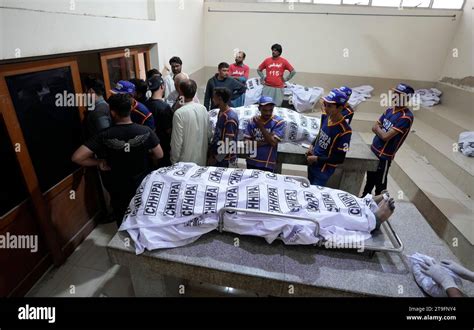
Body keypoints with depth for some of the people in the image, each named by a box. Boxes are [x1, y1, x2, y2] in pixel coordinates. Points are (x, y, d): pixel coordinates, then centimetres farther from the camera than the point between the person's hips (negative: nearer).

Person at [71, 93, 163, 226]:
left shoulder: (105, 136, -20)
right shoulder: (145, 131, -20)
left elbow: (76, 157, -24)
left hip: (120, 188, -1)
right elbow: (159, 155, -11)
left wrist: (99, 162, -8)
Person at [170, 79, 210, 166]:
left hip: (186, 160, -5)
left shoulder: (179, 113, -18)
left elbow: (177, 141, -16)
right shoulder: (203, 109, -3)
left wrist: (174, 161, -4)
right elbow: (208, 133, 4)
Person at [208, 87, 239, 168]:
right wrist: (212, 155, 12)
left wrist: (216, 159, -15)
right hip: (216, 153, 8)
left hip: (224, 160, -8)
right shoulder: (221, 113, 5)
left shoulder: (230, 118, -23)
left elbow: (229, 143, -22)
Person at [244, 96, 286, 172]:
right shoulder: (252, 121, -1)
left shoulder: (279, 122, -8)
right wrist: (265, 142, -15)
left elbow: (273, 142, -18)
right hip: (251, 162, 3)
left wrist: (261, 126, -19)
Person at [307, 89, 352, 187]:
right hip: (312, 163, 7)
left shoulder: (344, 131, -27)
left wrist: (317, 159, -20)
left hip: (325, 169, -7)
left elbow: (340, 158, -22)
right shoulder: (325, 116, -8)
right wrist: (312, 146, -1)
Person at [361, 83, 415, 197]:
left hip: (384, 156, -8)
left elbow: (386, 136, -24)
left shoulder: (406, 117, -21)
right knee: (370, 179, 24)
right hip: (373, 150, 8)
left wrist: (378, 129, -5)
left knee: (380, 184, 8)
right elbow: (374, 128, 7)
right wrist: (382, 131, -12)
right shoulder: (389, 110, 4)